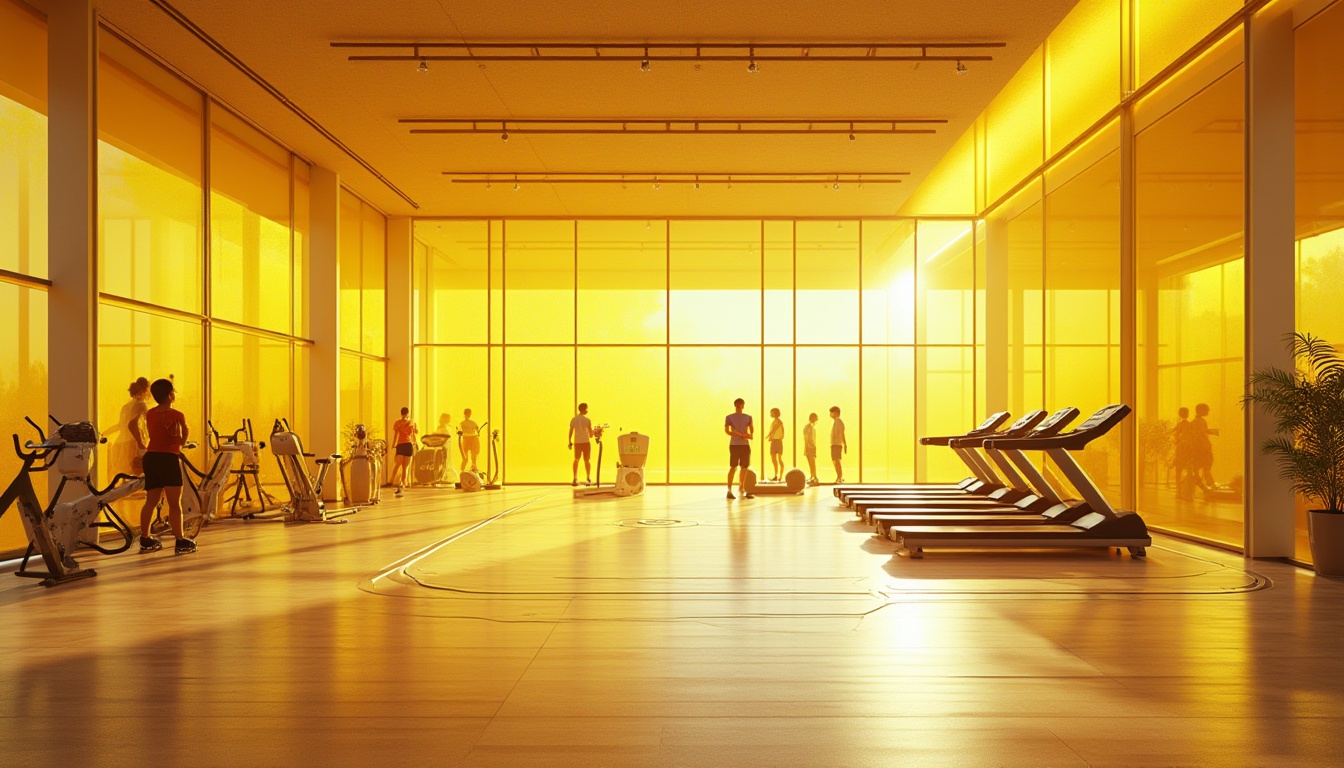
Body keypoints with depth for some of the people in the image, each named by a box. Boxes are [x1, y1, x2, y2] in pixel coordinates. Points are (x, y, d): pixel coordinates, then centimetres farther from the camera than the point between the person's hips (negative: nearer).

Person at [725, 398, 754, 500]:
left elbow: (752, 430, 10)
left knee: (744, 467, 6)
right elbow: (727, 431, -9)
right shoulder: (729, 417, 2)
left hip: (745, 444, 4)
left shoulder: (748, 417, 14)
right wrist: (742, 435, -15)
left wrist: (751, 435, -14)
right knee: (733, 467, -7)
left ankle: (741, 489, 16)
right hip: (734, 444, -4)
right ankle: (729, 490, -4)